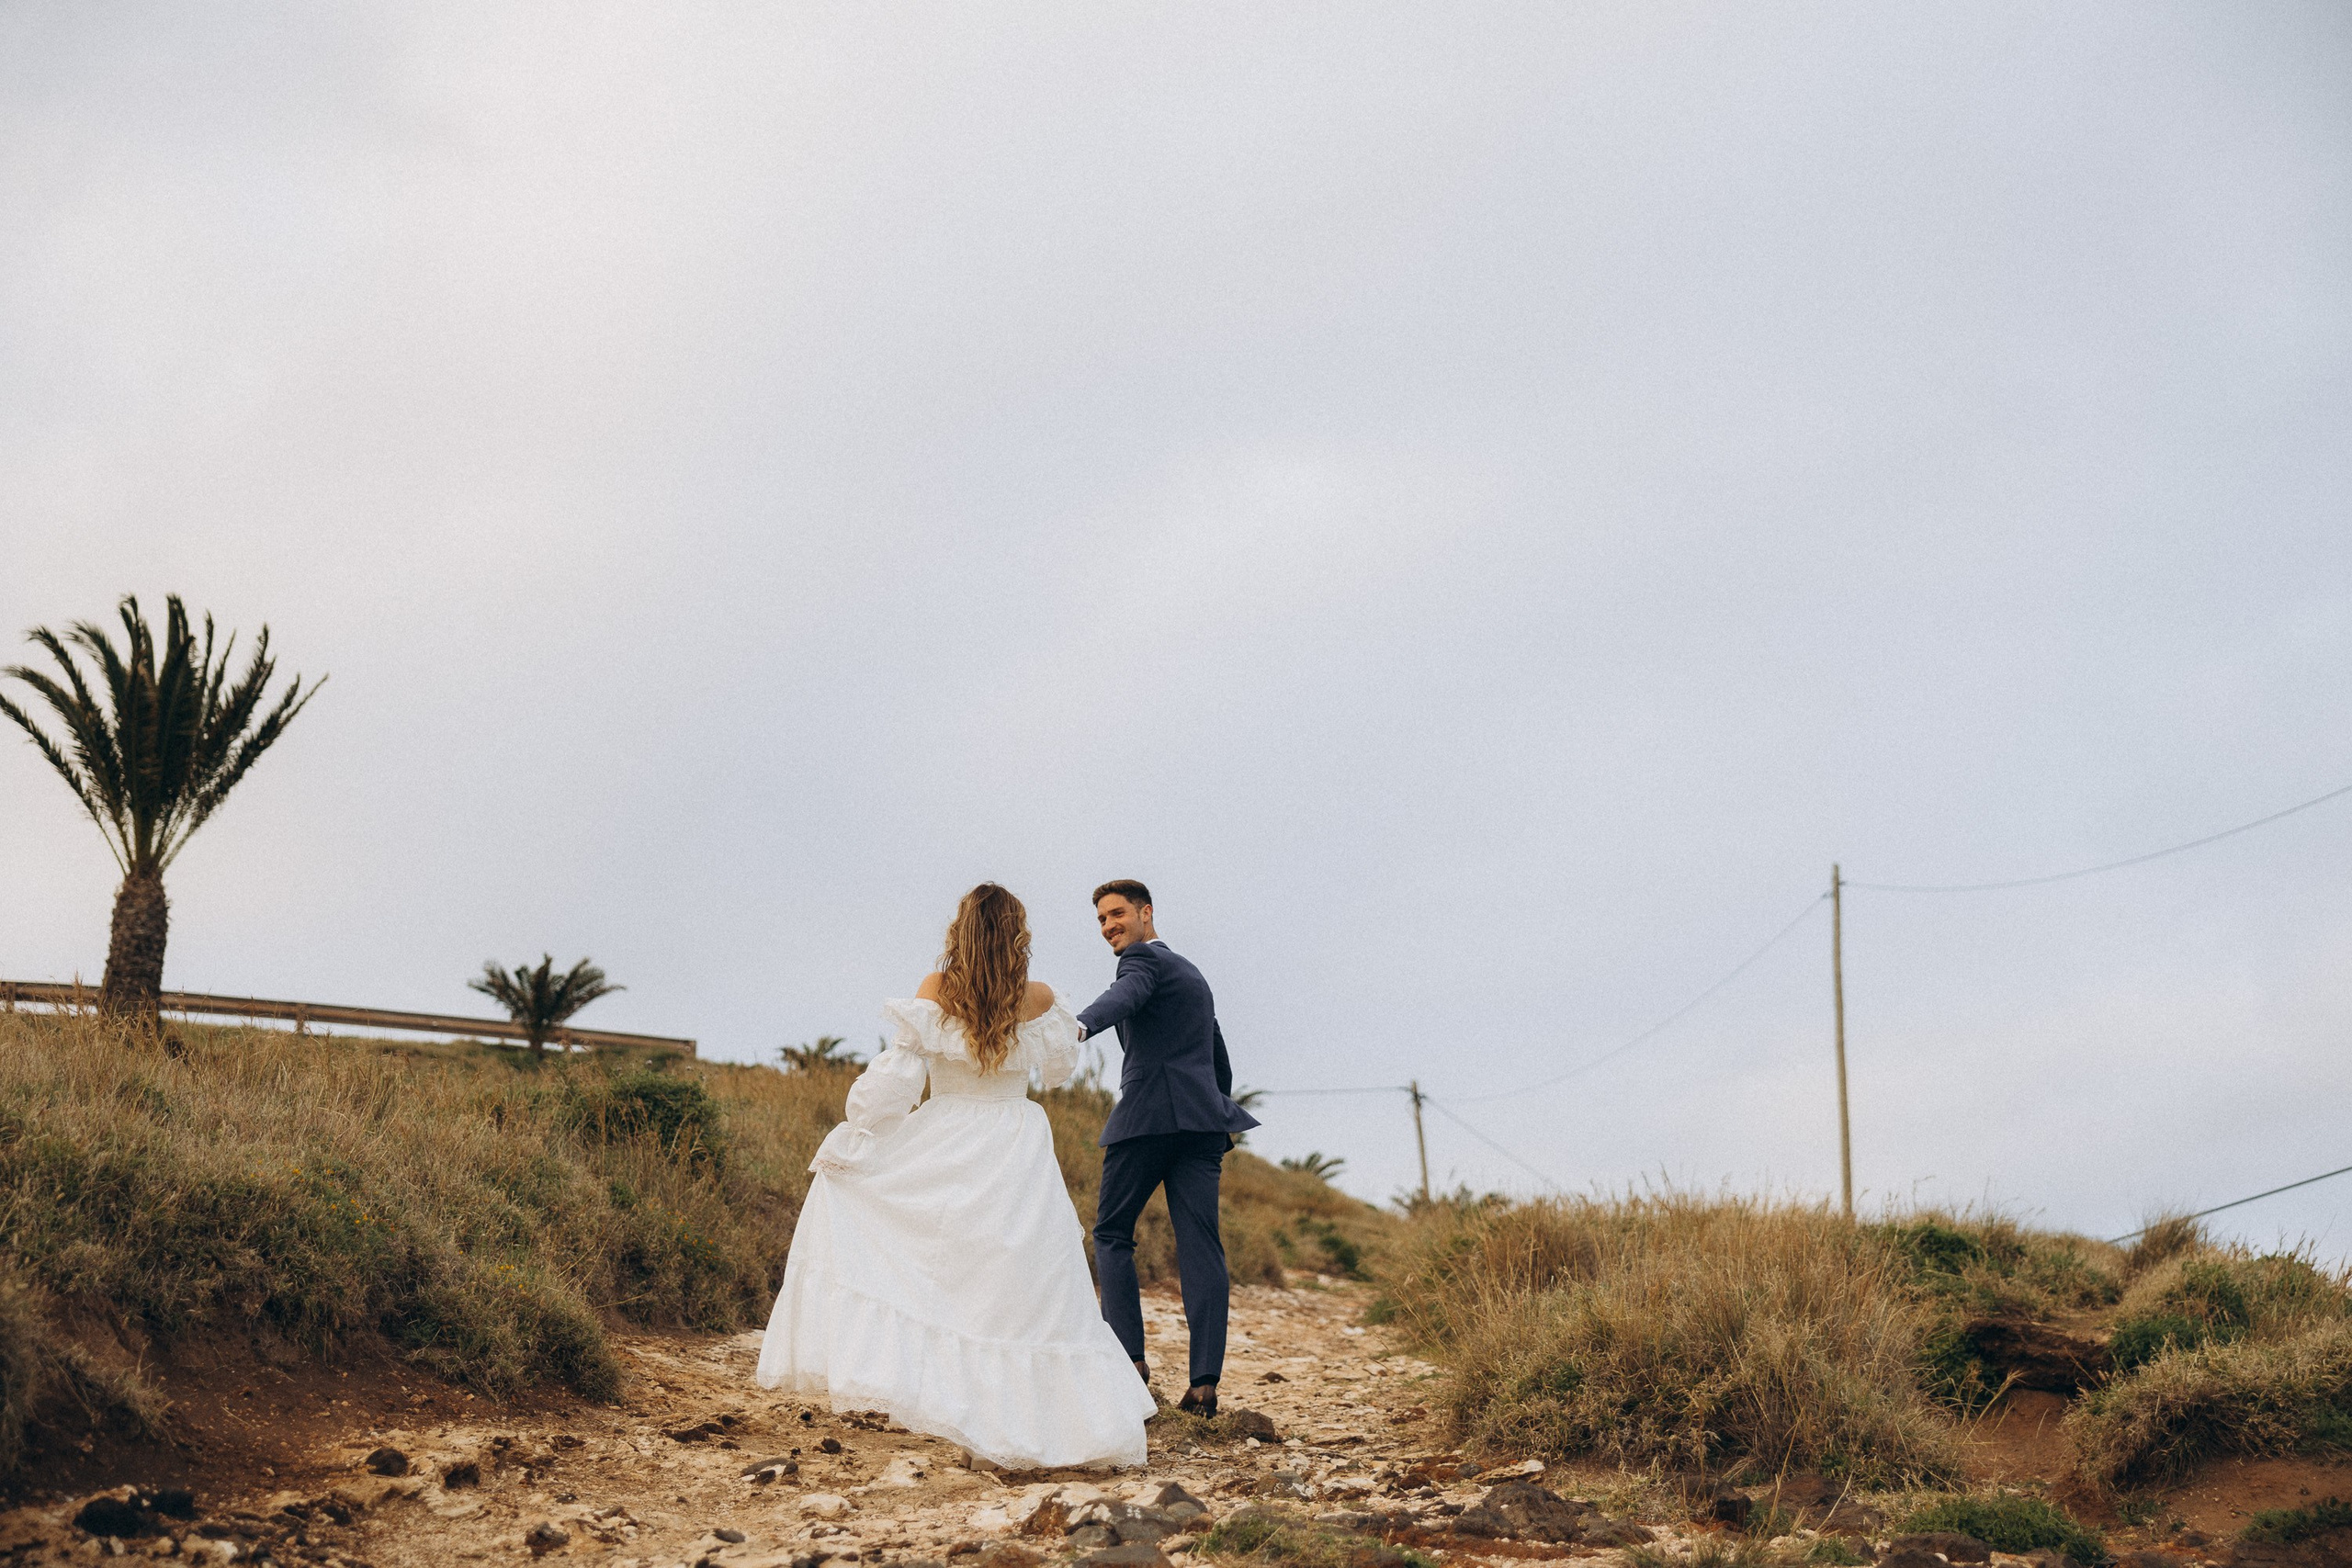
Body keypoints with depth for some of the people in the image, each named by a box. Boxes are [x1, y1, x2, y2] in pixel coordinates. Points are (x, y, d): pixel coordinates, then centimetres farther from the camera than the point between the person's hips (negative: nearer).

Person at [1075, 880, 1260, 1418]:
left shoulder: (1144, 959, 0)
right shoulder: (1194, 976, 27)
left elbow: (1125, 996, -25)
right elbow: (1221, 1065, 30)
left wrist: (1080, 1025, -44)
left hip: (1149, 1116, -7)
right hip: (1202, 1120, 7)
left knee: (1111, 1234, 8)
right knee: (1200, 1246, -1)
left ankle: (1129, 1355, 0)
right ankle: (1205, 1380, -8)